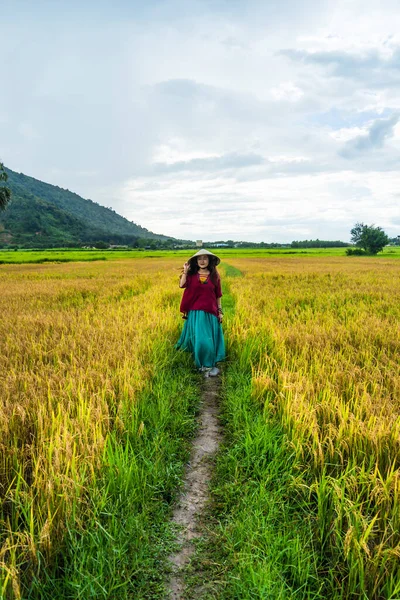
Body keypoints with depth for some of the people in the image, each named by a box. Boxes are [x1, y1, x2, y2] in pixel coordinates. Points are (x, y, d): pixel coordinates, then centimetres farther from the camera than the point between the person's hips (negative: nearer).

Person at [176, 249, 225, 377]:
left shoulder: (214, 275, 3)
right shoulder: (191, 274, 1)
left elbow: (218, 295, 7)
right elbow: (182, 285, -15)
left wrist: (220, 311, 5)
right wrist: (185, 271, -14)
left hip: (210, 312, 1)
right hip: (195, 312, 0)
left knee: (210, 339, 4)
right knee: (199, 339, -2)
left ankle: (209, 365, 19)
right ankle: (206, 366, 14)